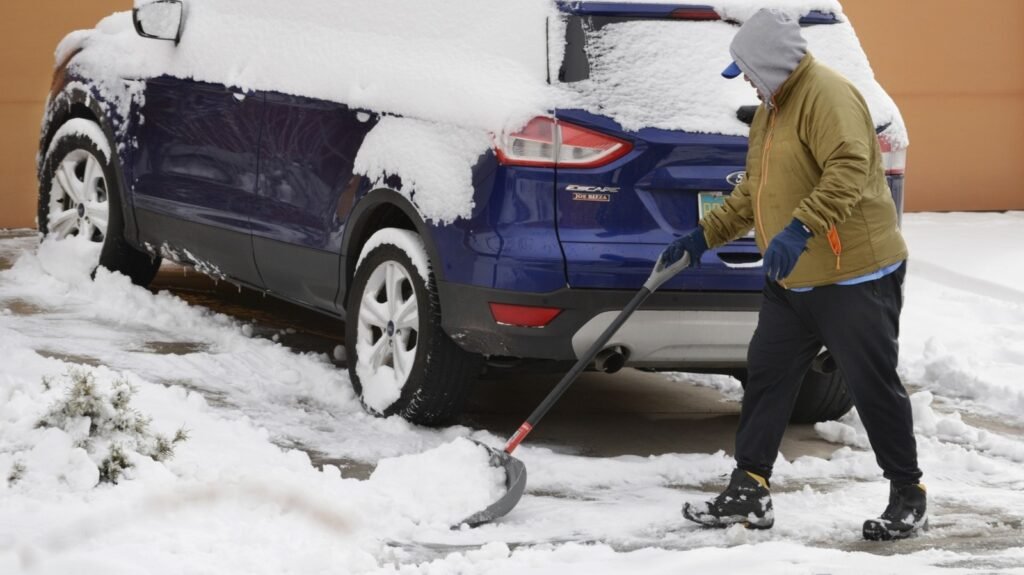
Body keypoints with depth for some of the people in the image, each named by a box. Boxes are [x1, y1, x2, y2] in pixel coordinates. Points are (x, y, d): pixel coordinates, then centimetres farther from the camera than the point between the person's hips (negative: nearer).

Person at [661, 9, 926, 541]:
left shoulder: (825, 95, -17)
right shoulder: (771, 109, 16)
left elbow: (849, 169, -31)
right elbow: (754, 191, 24)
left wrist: (801, 227, -40)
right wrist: (705, 234, 18)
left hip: (855, 279, -10)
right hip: (792, 282, 10)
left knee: (873, 386, -2)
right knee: (766, 378, 7)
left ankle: (908, 497, 10)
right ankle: (749, 490, 11)